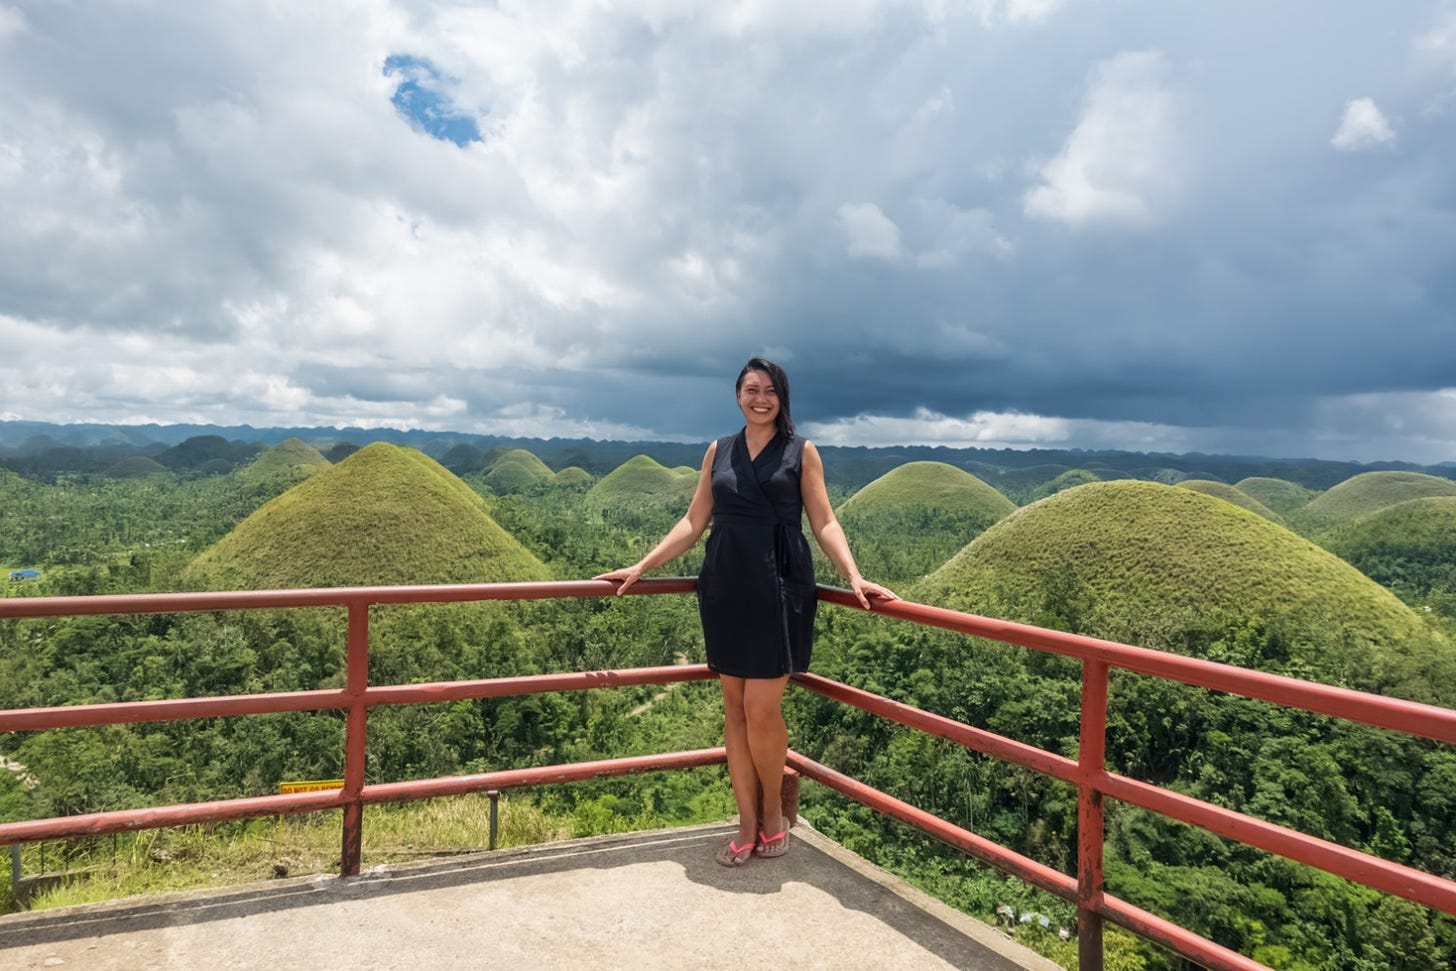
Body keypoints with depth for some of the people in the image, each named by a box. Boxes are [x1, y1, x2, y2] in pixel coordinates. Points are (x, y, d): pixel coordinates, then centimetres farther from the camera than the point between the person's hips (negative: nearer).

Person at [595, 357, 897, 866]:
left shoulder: (801, 451, 4)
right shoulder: (719, 451, 12)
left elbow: (824, 523, 1)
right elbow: (693, 522, 14)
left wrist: (854, 577, -13)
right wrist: (641, 567, 11)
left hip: (778, 588, -3)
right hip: (725, 589, 4)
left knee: (761, 708, -6)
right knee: (735, 708, 6)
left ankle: (773, 810, 19)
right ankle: (748, 827, 18)